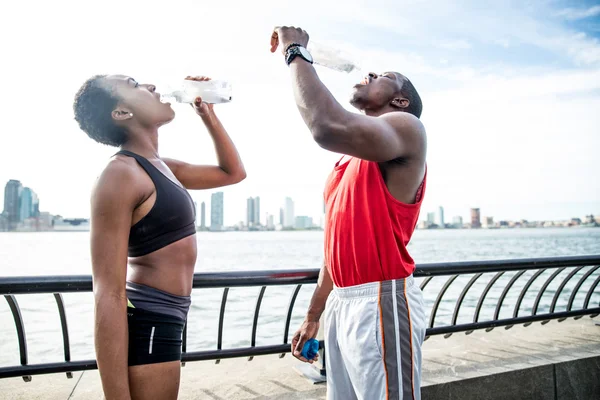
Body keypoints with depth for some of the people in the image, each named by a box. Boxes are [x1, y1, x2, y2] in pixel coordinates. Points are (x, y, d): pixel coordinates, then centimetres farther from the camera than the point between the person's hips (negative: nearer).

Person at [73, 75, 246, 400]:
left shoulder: (162, 168, 10)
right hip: (147, 324, -10)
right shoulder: (121, 173, -17)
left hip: (161, 321, 10)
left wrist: (208, 115, 11)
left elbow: (233, 172, 23)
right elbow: (108, 294, -23)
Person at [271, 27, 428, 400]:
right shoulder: (348, 160, 19)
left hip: (381, 302, -8)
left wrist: (296, 52, -14)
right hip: (341, 303, 8)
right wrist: (313, 316, 21)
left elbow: (330, 128, -29)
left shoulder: (406, 127, -7)